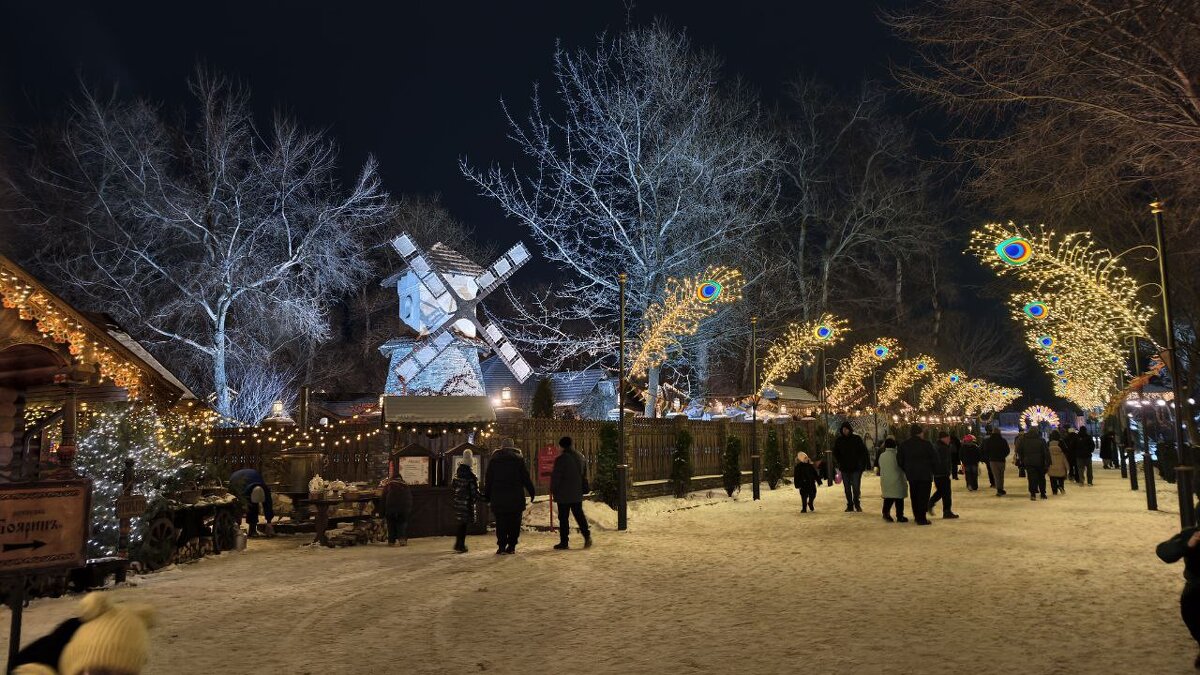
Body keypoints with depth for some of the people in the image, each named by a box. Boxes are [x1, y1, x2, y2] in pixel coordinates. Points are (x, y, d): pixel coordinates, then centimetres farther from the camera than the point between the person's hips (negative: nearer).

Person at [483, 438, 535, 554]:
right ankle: (511, 546, 3)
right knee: (514, 523, 5)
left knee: (501, 523, 7)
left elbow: (489, 480, 8)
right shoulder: (519, 459, 1)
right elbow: (526, 478, 0)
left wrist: (487, 496, 14)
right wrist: (531, 492, 7)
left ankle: (501, 545, 2)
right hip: (516, 497, -1)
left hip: (498, 498, 1)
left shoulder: (494, 460, 6)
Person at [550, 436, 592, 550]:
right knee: (579, 515, 13)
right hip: (577, 494, 6)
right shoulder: (581, 457, 6)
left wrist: (553, 490, -1)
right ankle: (587, 535, -1)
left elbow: (556, 476, -12)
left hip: (563, 494, -5)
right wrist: (585, 488, 24)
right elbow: (585, 475, 15)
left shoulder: (561, 459, -14)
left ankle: (564, 542, 2)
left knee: (563, 518, 1)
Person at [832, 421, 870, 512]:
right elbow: (835, 454, 13)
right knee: (847, 489, 7)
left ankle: (857, 504, 14)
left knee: (856, 487, -3)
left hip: (856, 467, -3)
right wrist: (840, 463, 2)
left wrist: (867, 463, -8)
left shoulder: (857, 438, -3)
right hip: (845, 469, 3)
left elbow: (864, 451, -2)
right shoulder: (839, 440, 4)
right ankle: (850, 505, 15)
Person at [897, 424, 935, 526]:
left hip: (911, 475, 4)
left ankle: (918, 517, 20)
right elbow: (933, 460, -5)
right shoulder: (927, 444, -9)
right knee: (923, 497, 0)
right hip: (925, 475, -4)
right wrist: (931, 471, 11)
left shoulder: (903, 445, 2)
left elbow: (899, 462, 3)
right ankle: (922, 518, -1)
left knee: (915, 497, 14)